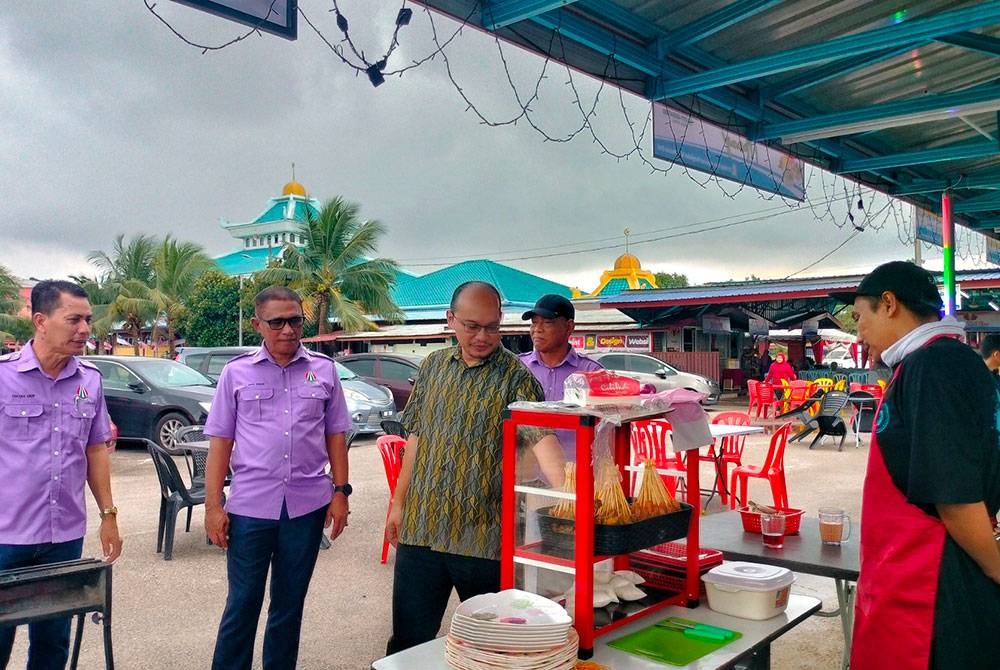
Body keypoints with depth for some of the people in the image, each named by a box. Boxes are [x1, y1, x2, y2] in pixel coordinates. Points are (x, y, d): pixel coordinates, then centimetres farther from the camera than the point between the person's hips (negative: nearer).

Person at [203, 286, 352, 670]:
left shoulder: (324, 371, 4)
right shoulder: (236, 372, 0)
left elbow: (335, 436, 8)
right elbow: (220, 443, 2)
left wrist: (341, 492, 2)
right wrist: (213, 506, -2)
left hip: (307, 507, 2)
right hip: (249, 507, -1)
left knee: (289, 604, 13)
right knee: (242, 604, 6)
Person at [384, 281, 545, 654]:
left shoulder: (516, 378, -8)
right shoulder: (433, 366, 8)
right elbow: (416, 437, 14)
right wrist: (399, 503, 14)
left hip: (484, 536, -4)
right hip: (420, 529, 4)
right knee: (408, 641, 13)